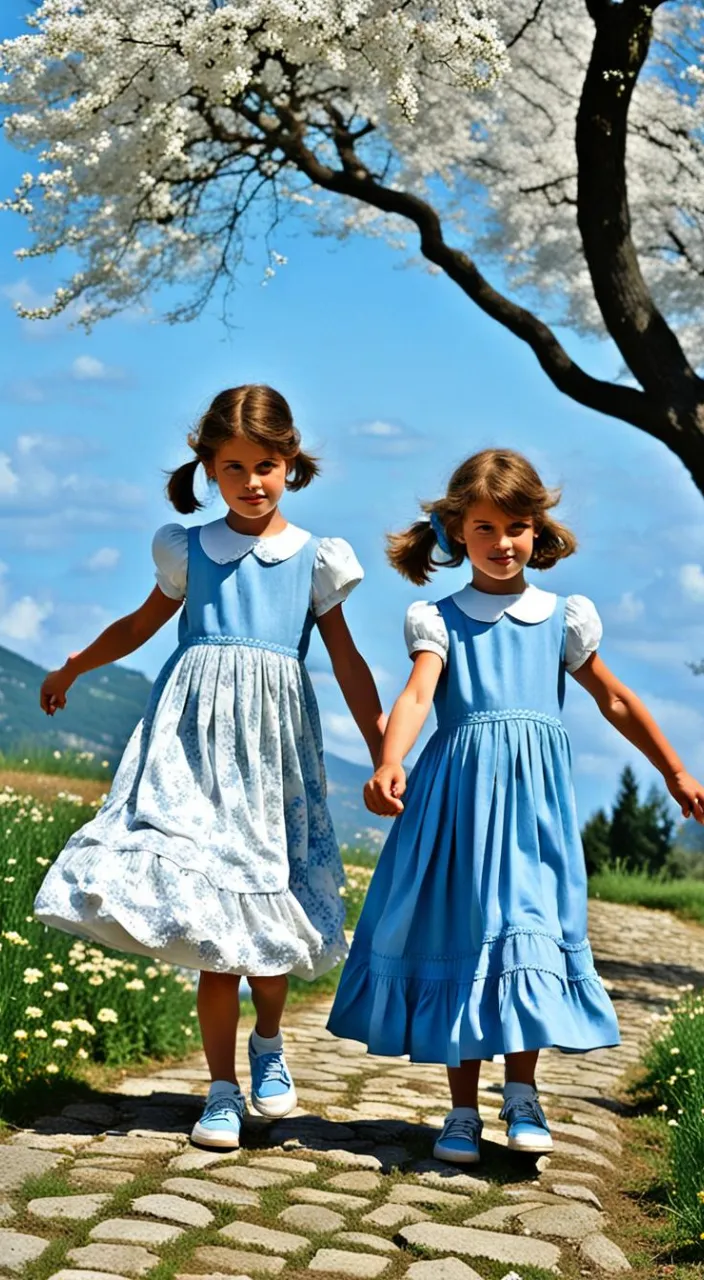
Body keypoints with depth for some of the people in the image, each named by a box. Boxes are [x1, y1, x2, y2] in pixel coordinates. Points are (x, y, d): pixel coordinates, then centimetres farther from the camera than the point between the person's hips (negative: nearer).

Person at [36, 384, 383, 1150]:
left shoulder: (314, 558, 7)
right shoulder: (189, 550, 10)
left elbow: (348, 664, 9)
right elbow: (142, 623, 26)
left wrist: (385, 756, 4)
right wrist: (74, 668, 37)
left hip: (273, 741, 0)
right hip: (195, 735, 0)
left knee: (266, 910, 2)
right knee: (210, 921, -5)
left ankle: (267, 1043, 32)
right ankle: (222, 1088, 6)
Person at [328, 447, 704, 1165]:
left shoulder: (562, 619, 11)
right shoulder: (440, 620, 4)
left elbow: (615, 702, 20)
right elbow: (418, 694, -13)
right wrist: (388, 764, -32)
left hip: (534, 795, 1)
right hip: (457, 793, -1)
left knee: (530, 930, -4)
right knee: (462, 932, 1)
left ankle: (522, 1097, 10)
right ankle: (463, 1110, 11)